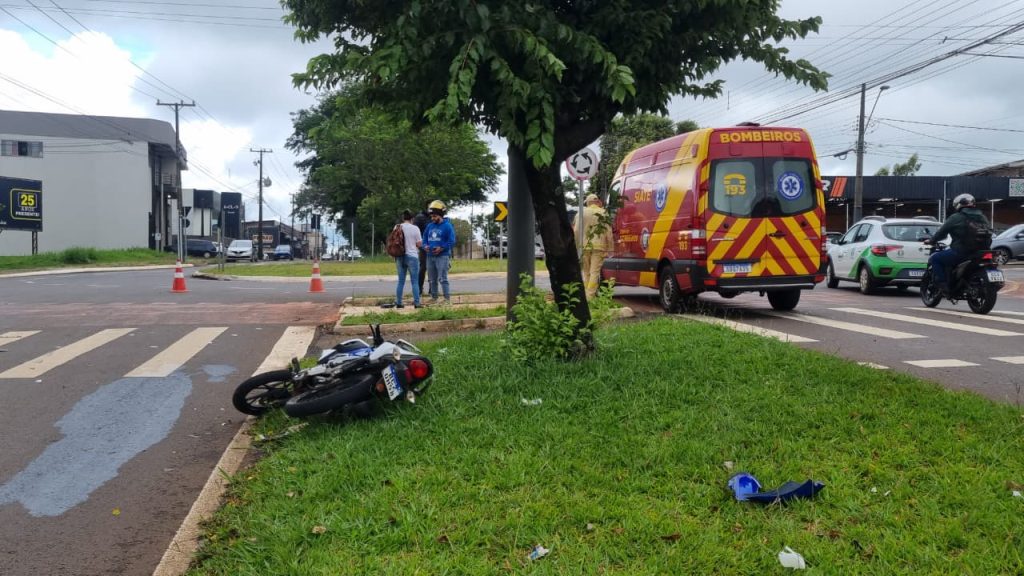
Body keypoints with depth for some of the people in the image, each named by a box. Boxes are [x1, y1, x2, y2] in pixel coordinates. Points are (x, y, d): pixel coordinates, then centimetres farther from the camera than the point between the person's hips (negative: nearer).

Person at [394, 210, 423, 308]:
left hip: (400, 256, 4)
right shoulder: (415, 228, -8)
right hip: (412, 256, -4)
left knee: (401, 281, 11)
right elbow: (419, 244, -6)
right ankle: (416, 303, -1)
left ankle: (398, 302, 12)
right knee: (414, 281, 1)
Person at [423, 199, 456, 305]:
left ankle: (447, 299, -5)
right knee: (432, 279, 12)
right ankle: (434, 298, 22)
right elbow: (425, 239, 19)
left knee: (442, 279, -10)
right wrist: (425, 246, -2)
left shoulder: (447, 226, -6)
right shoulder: (429, 226, 13)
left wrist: (441, 248, -20)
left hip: (442, 256, -7)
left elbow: (452, 241, -11)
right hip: (430, 256, 7)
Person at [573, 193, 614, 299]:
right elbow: (609, 233, 1)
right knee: (595, 273, 0)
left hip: (584, 246, 1)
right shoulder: (604, 213, 3)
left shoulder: (582, 213, 3)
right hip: (599, 247, -1)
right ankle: (590, 297, -6)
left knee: (586, 272, 13)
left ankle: (585, 295, 11)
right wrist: (608, 249, 6)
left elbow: (576, 231, 0)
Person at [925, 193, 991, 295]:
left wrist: (930, 241, 18)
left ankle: (944, 286, -6)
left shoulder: (955, 218, -4)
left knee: (934, 259, 7)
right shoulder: (983, 218, 14)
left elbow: (941, 233, 0)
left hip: (960, 253, -7)